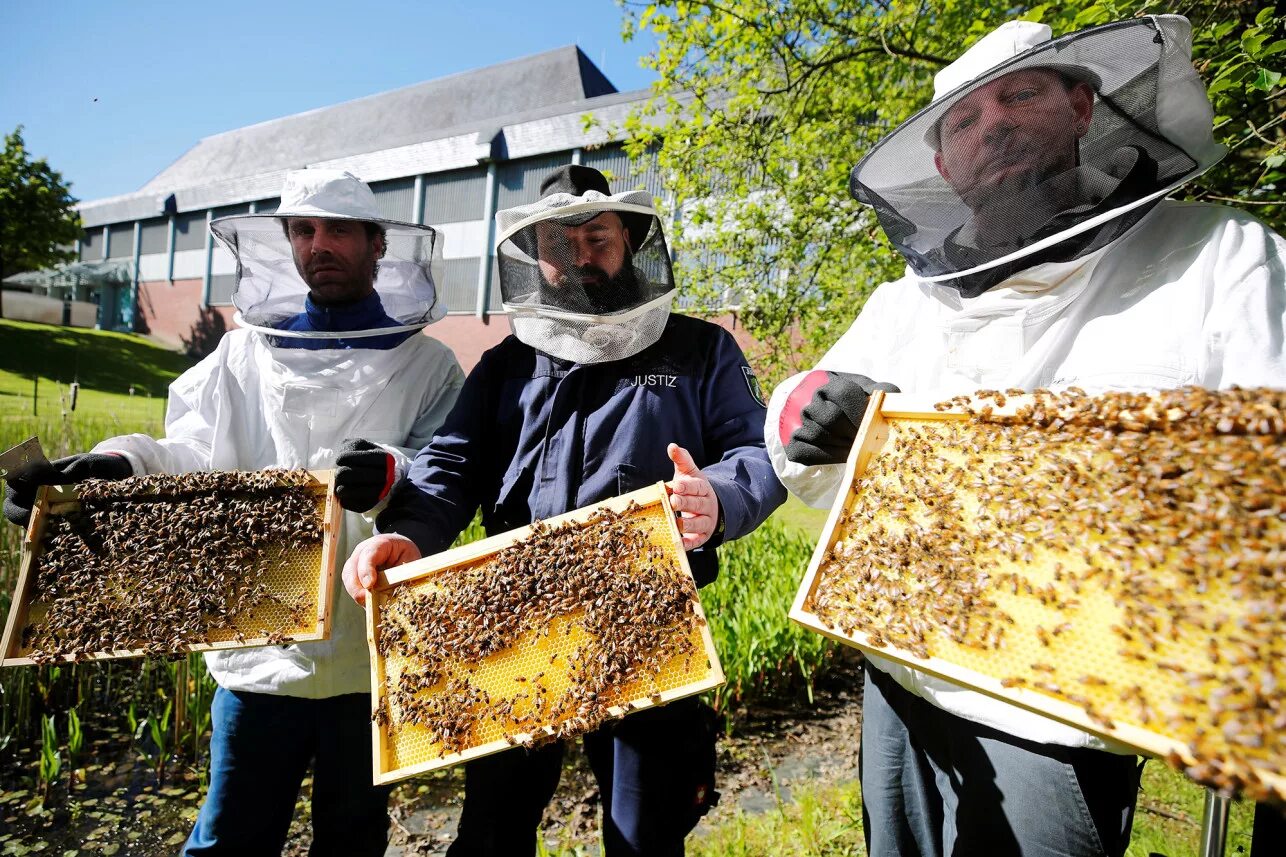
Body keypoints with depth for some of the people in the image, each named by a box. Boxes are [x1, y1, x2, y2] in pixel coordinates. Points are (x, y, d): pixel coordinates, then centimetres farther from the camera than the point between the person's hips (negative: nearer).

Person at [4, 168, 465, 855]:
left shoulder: (427, 367, 0)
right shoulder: (244, 354, 10)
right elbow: (191, 457, 3)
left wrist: (392, 473, -33)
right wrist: (118, 465, -16)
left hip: (374, 651, -1)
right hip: (259, 646, 2)